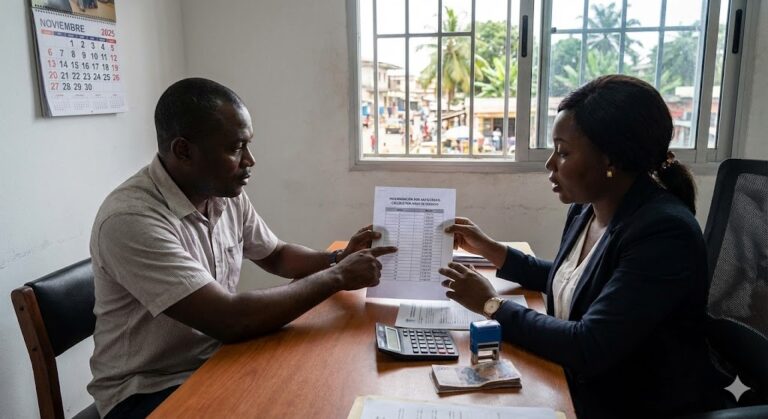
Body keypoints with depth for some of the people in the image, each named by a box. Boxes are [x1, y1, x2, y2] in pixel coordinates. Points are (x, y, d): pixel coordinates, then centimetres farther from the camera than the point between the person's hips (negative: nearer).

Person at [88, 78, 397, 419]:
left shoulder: (227, 194, -3)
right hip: (148, 391, -6)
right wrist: (336, 277, -22)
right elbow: (231, 321, -31)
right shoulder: (131, 218, -27)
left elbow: (276, 255, 13)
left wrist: (338, 259, -6)